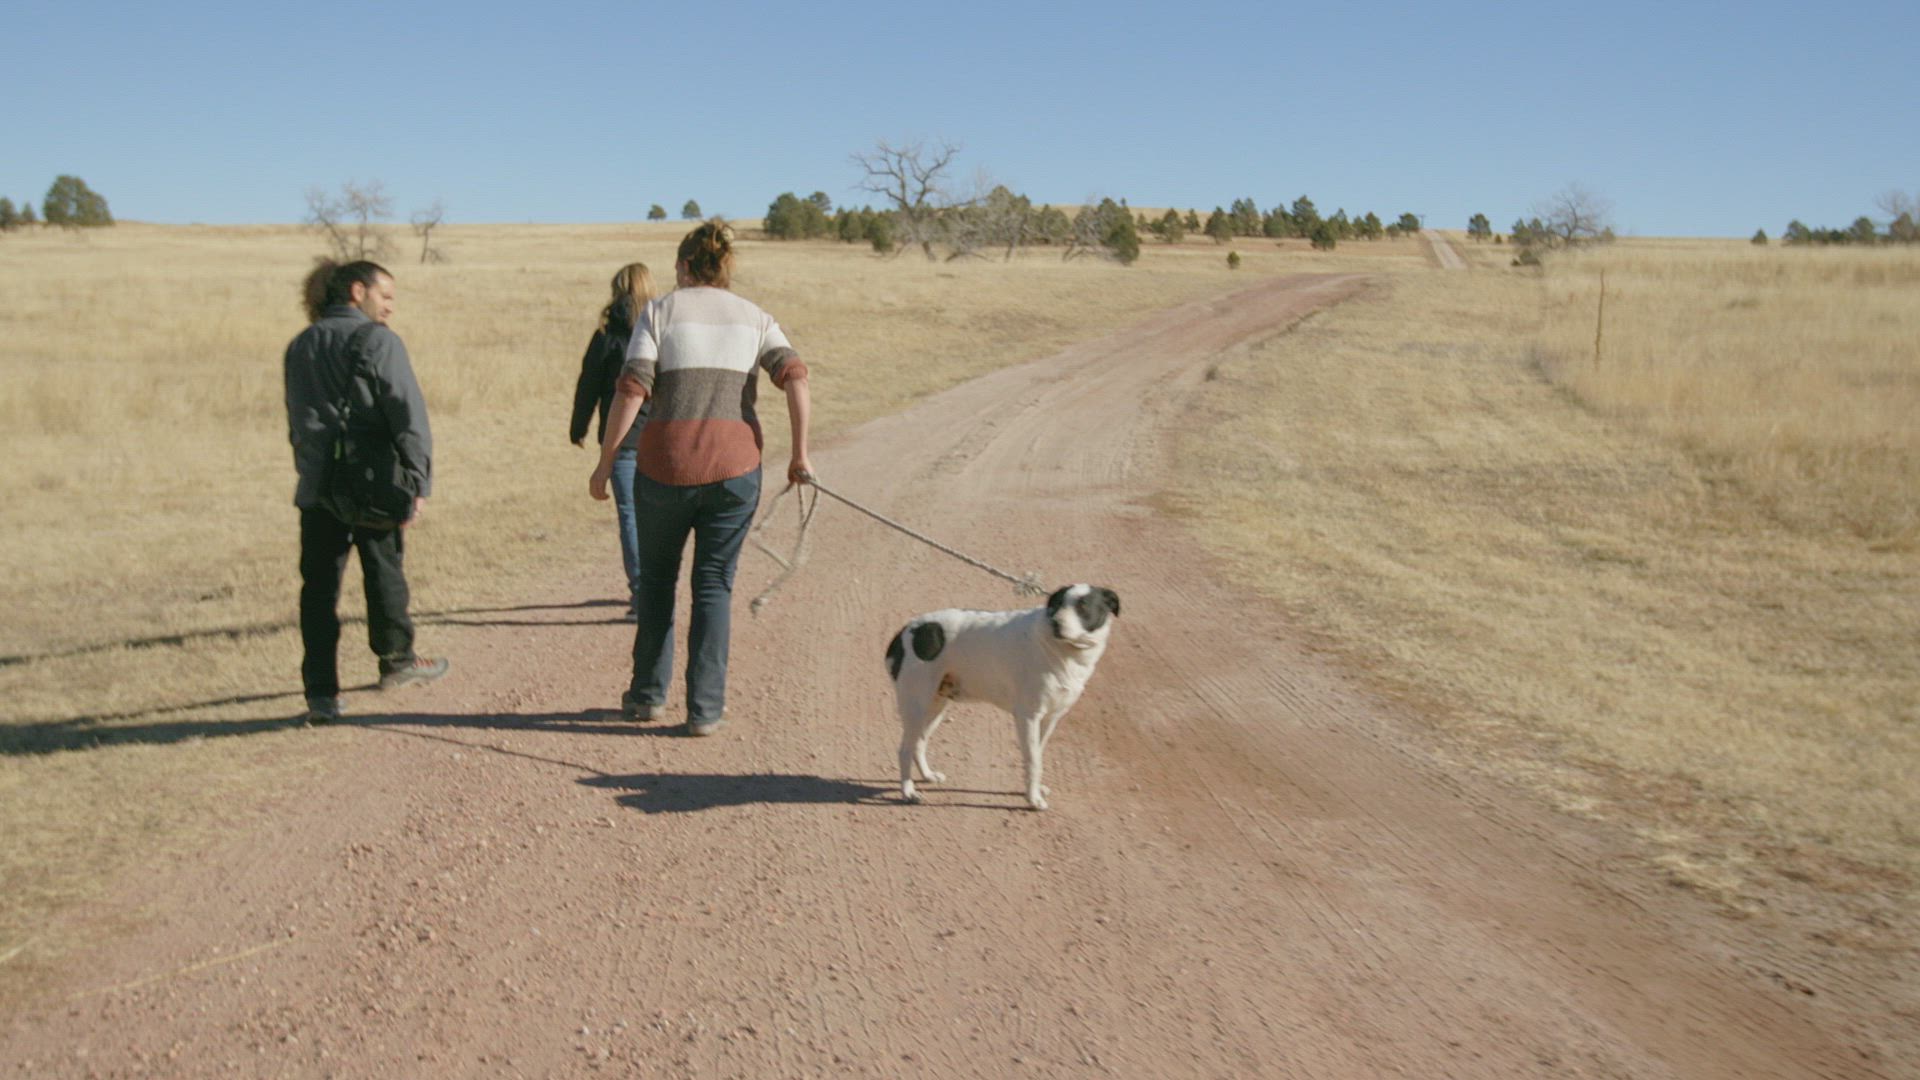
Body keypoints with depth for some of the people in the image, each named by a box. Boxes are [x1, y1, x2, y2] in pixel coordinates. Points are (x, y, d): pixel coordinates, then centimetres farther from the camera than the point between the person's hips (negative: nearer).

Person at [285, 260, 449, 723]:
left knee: (319, 586, 4)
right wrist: (417, 483, -10)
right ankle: (396, 660, 30)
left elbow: (296, 420, 16)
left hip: (317, 488, 4)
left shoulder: (300, 347, 11)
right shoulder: (379, 342, -7)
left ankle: (321, 693, 2)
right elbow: (409, 417, -13)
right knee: (384, 574, 13)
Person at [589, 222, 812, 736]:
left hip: (665, 466, -1)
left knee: (656, 578, 18)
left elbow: (631, 391, -6)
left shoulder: (660, 311, 4)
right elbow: (795, 378, -6)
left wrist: (605, 460, 0)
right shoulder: (755, 318, 10)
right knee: (713, 586, 9)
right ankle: (705, 708, 6)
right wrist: (800, 456, -3)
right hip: (734, 467, 1)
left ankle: (647, 693, 24)